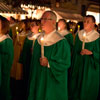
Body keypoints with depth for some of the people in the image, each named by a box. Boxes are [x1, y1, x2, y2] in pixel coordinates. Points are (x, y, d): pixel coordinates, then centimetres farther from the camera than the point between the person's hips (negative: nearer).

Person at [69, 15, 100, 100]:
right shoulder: (79, 35, 2)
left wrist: (91, 53, -24)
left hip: (90, 67, -4)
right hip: (77, 65, 4)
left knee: (87, 88, 7)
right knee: (75, 86, 11)